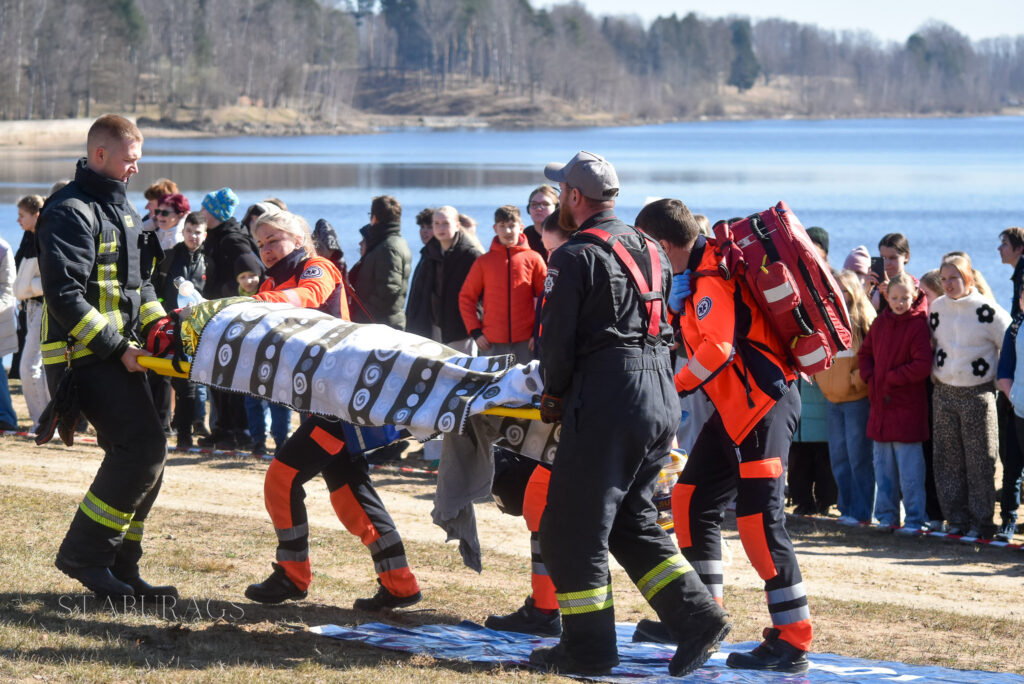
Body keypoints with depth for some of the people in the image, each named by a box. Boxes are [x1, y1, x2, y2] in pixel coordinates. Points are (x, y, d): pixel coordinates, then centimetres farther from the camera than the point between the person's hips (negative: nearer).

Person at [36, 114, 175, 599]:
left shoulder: (121, 207, 18)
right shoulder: (71, 212, -13)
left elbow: (139, 282, 25)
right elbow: (65, 296, -21)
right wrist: (118, 348, -20)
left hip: (119, 352, 10)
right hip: (84, 355, -10)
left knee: (143, 454, 8)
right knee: (143, 446, -18)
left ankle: (120, 567, 15)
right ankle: (82, 553, -10)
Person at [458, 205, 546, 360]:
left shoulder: (533, 259, 3)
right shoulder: (484, 262, 6)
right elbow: (466, 297, 9)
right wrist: (475, 332, 0)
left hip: (526, 341, -1)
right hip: (494, 343, 1)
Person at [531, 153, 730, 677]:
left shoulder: (576, 256, -8)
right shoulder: (651, 252, 17)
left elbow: (558, 339, -11)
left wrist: (555, 393, 8)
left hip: (606, 403, -8)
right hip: (662, 398, 8)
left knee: (571, 526, 2)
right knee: (630, 521, 18)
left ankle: (588, 648, 4)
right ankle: (697, 618, 7)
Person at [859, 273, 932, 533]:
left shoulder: (918, 325, -10)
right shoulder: (880, 323, 10)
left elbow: (922, 366, -17)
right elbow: (865, 353, 19)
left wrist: (890, 379, -12)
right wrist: (871, 378, 2)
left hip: (907, 407, -7)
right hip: (880, 404, 7)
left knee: (909, 467, -5)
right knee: (883, 465, 11)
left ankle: (916, 519, 0)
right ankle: (887, 515, 20)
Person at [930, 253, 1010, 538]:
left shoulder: (987, 311, -9)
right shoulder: (937, 307, 7)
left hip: (977, 395, -5)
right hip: (944, 394, 5)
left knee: (980, 462, -2)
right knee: (948, 461, 6)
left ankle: (981, 522, 3)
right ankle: (957, 520, 13)